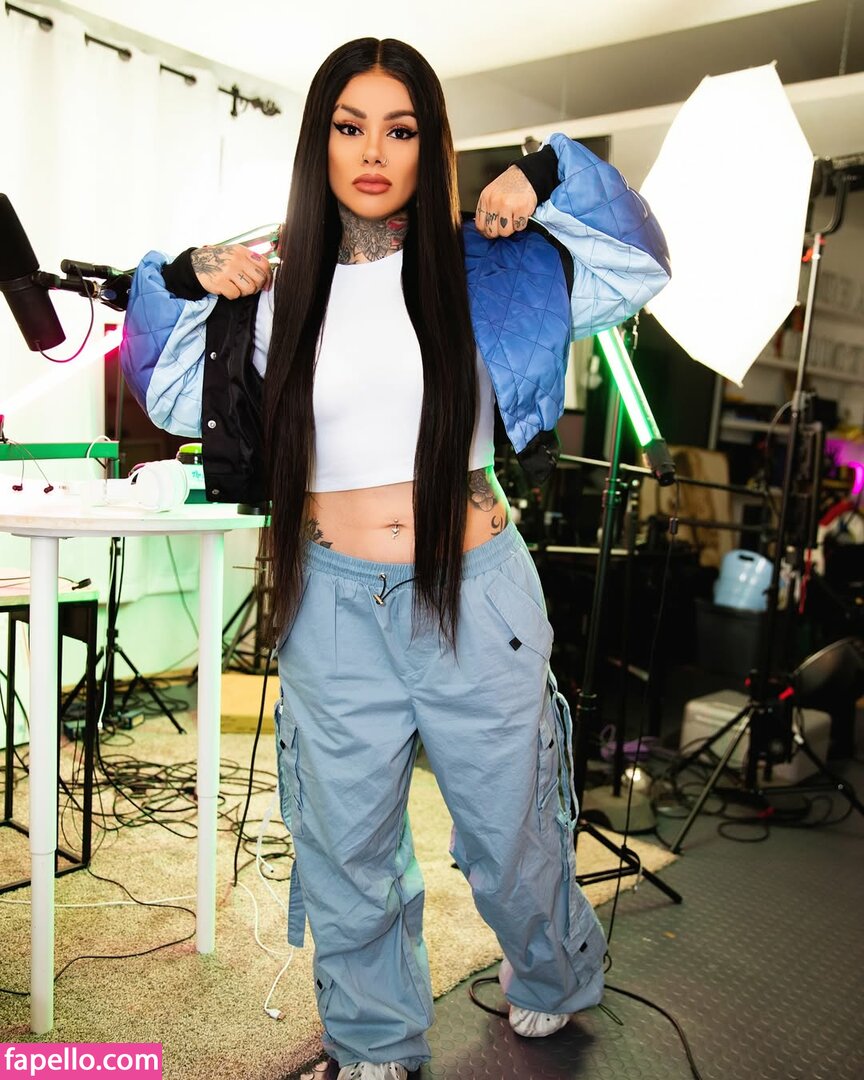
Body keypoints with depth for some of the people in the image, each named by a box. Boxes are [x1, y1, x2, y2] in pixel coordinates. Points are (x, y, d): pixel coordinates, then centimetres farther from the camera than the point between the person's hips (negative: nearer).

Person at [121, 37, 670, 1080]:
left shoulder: (477, 268, 1)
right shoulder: (280, 288, 5)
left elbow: (640, 265, 8)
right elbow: (171, 396, 14)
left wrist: (548, 179, -5)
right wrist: (191, 282, 0)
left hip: (474, 597, -1)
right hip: (333, 606, 2)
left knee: (510, 827, 17)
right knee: (349, 845, 15)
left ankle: (552, 978, 51)